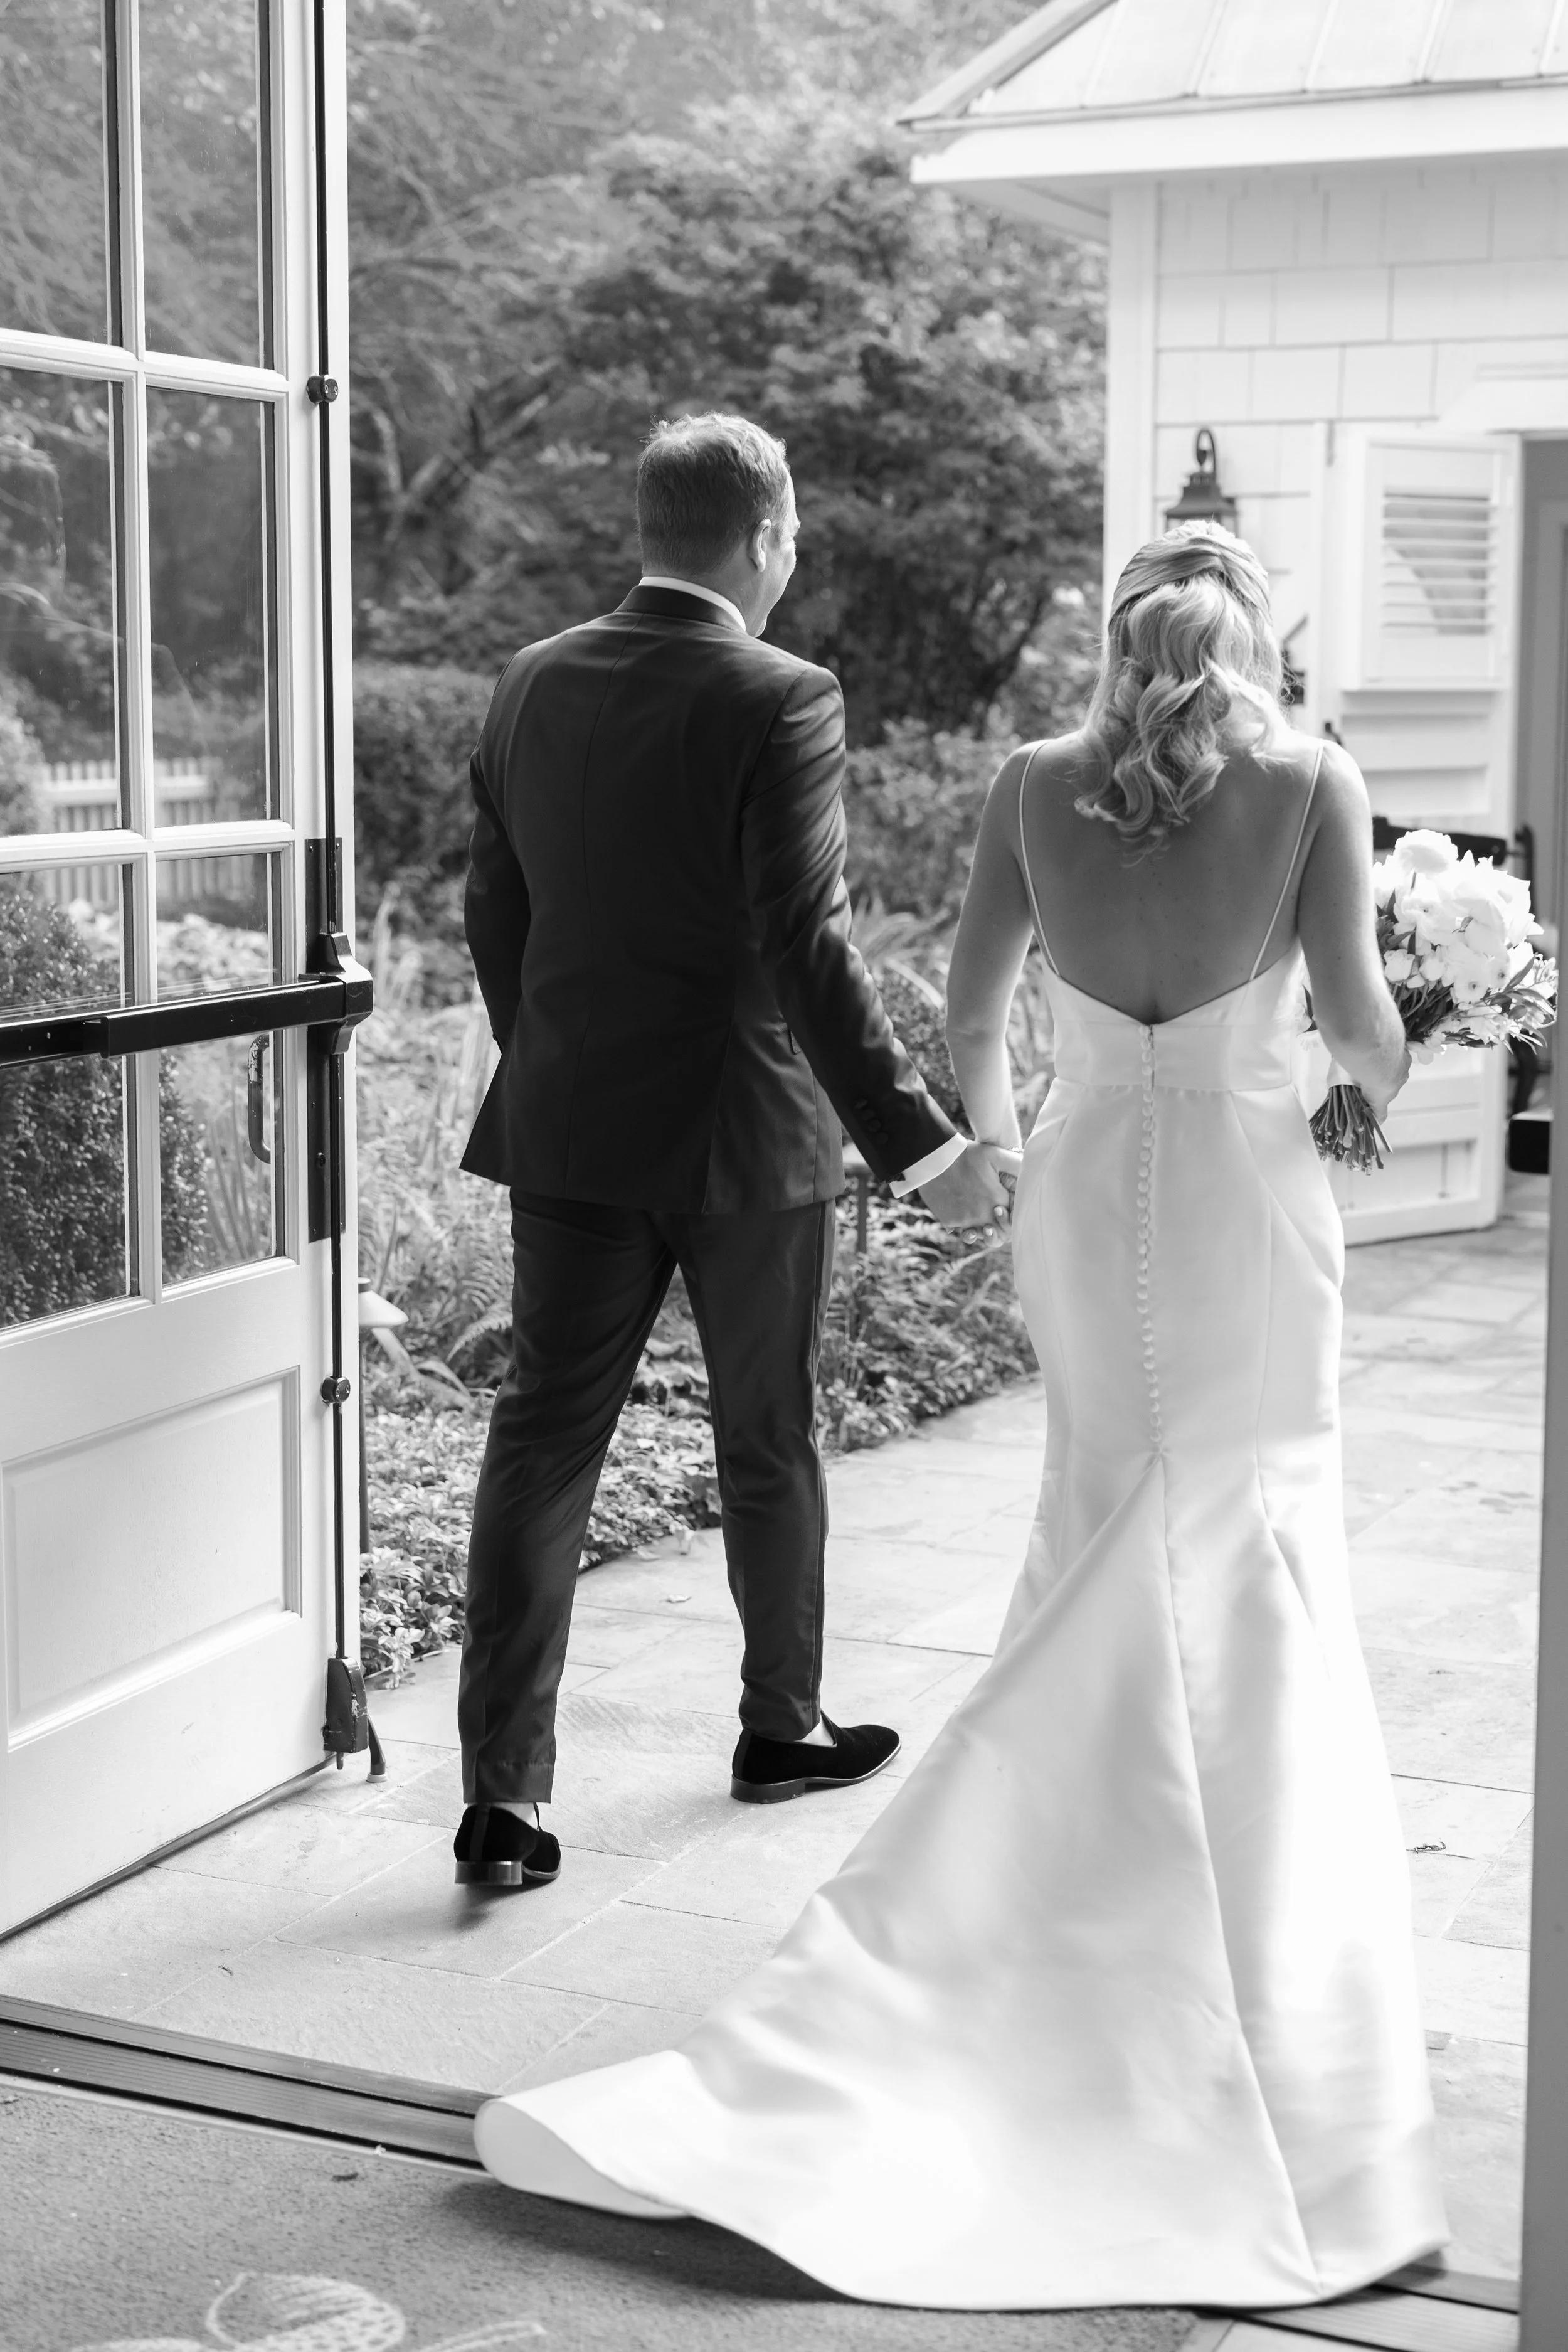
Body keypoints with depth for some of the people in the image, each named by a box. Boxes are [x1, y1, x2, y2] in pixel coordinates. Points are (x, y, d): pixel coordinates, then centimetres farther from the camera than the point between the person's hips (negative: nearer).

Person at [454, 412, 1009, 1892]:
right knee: (768, 1447, 14)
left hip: (570, 1131, 4)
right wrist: (920, 1143, -19)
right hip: (746, 1133, -4)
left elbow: (493, 916, 10)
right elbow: (808, 952, -21)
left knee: (541, 1442, 5)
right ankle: (782, 1728, 32)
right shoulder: (779, 704, -15)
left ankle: (503, 1793, 0)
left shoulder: (531, 688, 3)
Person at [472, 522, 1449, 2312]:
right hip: (1244, 1180, -2)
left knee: (1105, 1544, 16)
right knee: (1255, 1556, 9)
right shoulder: (1312, 780, -6)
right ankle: (1266, 1942, 15)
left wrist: (988, 1132, 25)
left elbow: (969, 1001, 7)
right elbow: (1352, 1005, -9)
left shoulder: (1034, 780, 1)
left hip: (1087, 1180, 3)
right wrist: (1381, 1091, 14)